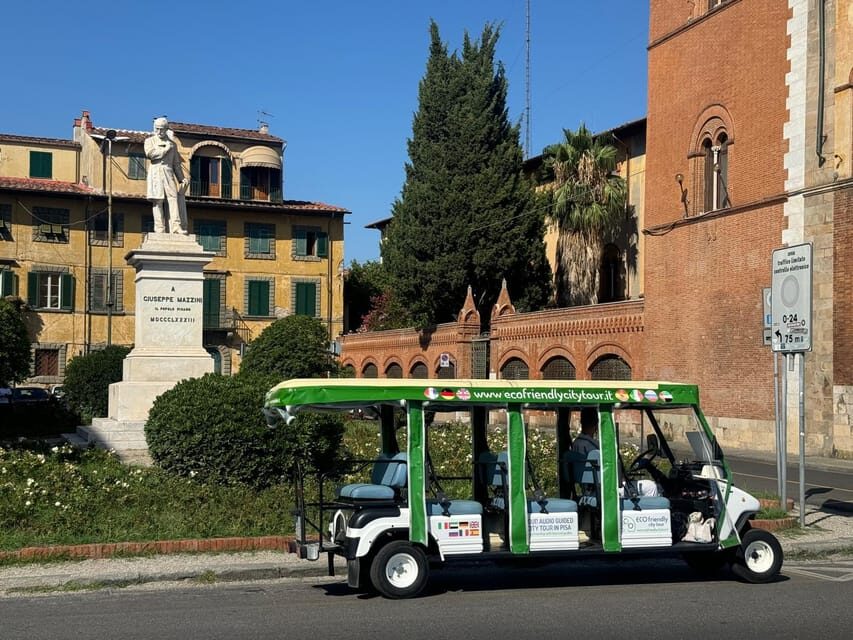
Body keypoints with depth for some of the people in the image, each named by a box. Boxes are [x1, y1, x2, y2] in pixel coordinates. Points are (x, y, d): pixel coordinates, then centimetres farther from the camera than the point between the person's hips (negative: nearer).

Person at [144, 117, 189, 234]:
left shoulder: (172, 144, 21)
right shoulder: (150, 140, 14)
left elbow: (176, 164, 21)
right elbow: (150, 153, -7)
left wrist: (182, 179, 12)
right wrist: (166, 149, -1)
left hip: (168, 172, 2)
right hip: (155, 171, -2)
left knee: (173, 197, -12)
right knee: (158, 201, -7)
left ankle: (176, 227, -19)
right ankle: (160, 228, -8)